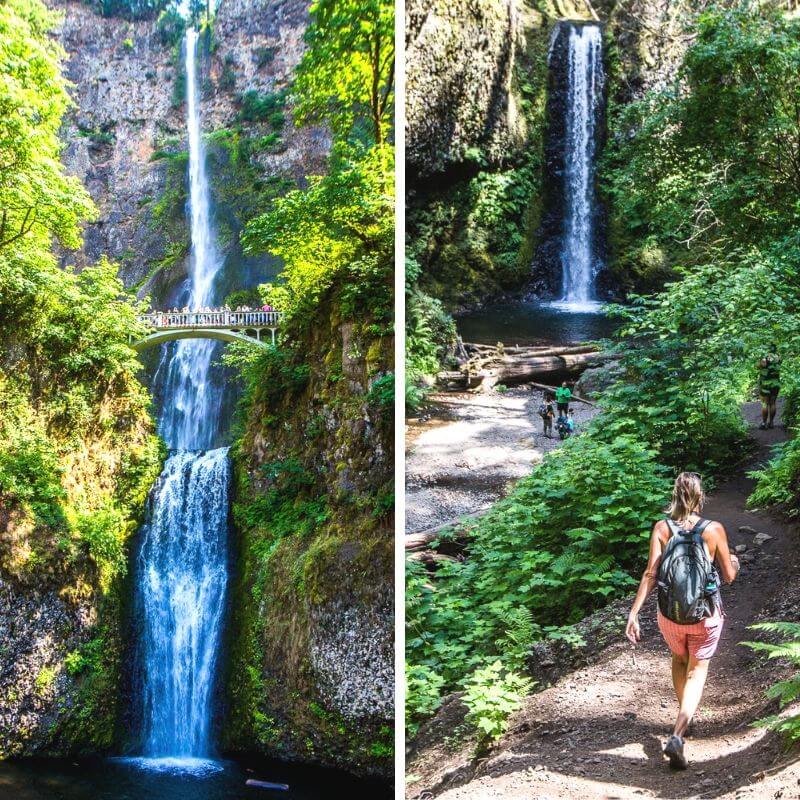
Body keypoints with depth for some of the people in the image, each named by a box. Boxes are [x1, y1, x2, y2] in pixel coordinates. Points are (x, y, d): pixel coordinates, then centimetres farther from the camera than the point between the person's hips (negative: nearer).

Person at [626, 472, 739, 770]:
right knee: (696, 671, 8)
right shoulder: (714, 530, -12)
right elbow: (729, 576, -3)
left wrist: (634, 612, -15)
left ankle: (685, 718, 44)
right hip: (706, 617, -2)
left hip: (670, 615, 2)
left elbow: (650, 574, -16)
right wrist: (734, 563, 20)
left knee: (679, 660, 29)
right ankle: (677, 736, -11)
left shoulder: (662, 528, -10)